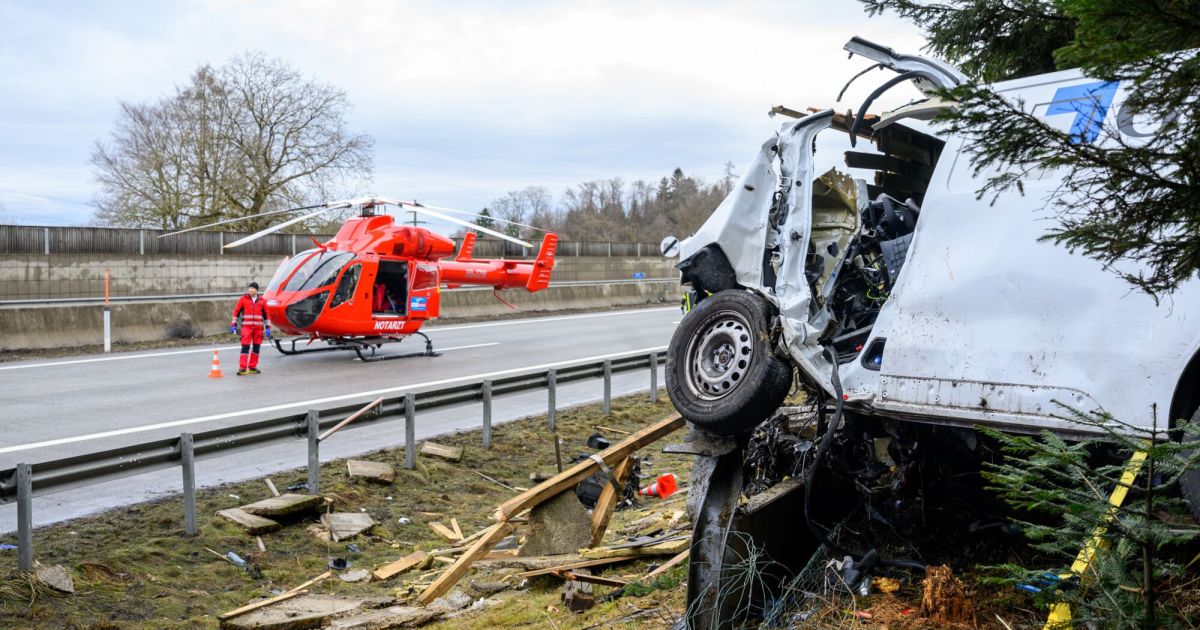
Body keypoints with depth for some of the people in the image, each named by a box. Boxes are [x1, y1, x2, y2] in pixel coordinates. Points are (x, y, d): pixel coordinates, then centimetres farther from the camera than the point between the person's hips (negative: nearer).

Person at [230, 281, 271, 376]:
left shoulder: (262, 301, 8)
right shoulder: (243, 299, 3)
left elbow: (266, 314, 12)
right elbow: (236, 312, 5)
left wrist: (267, 328, 9)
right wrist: (233, 325, 0)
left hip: (258, 328, 3)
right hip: (246, 327, -3)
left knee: (256, 347, 7)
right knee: (245, 347, -10)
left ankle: (252, 367, 18)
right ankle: (242, 368, -11)